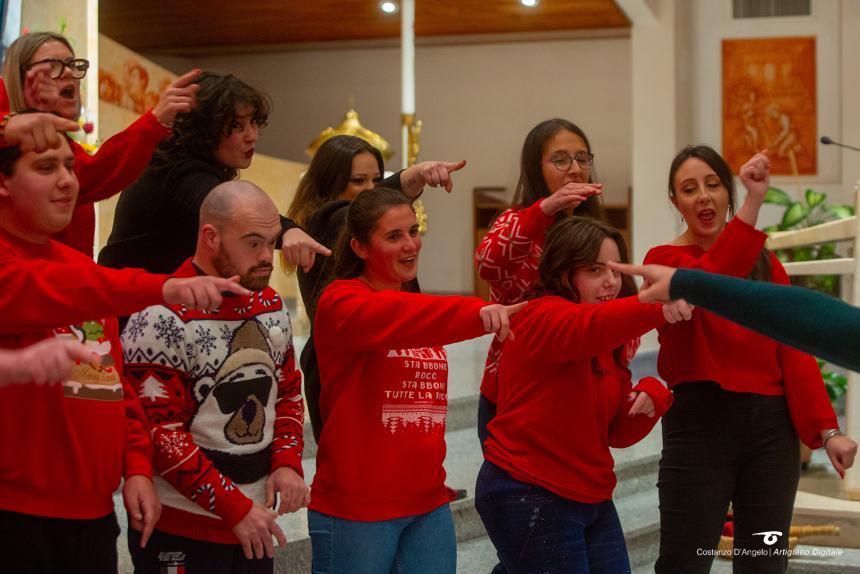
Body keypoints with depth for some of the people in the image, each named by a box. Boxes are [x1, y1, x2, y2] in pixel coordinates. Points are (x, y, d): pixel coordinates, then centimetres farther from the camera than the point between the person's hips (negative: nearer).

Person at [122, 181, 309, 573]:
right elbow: (159, 433, -18)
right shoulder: (163, 318, -16)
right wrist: (234, 507, -18)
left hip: (256, 519, 7)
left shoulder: (271, 304, 8)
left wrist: (287, 463, -1)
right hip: (181, 528, -7)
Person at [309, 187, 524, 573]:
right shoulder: (341, 303, -11)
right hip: (355, 510, -6)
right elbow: (391, 319, -30)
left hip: (429, 504, 6)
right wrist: (476, 312, -44)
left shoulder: (419, 307, 14)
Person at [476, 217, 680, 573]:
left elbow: (618, 433, 9)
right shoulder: (542, 318, -14)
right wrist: (657, 305, -56)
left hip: (591, 499, 8)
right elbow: (590, 327, -39)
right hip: (529, 498, -8)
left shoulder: (608, 344, 10)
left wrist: (651, 397, -12)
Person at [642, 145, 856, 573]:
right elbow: (709, 281, -25)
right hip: (701, 423, -5)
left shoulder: (765, 264, 13)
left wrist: (826, 427, -4)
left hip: (772, 425, 5)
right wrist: (752, 203, -35)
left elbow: (794, 348, 6)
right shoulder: (664, 259, -1)